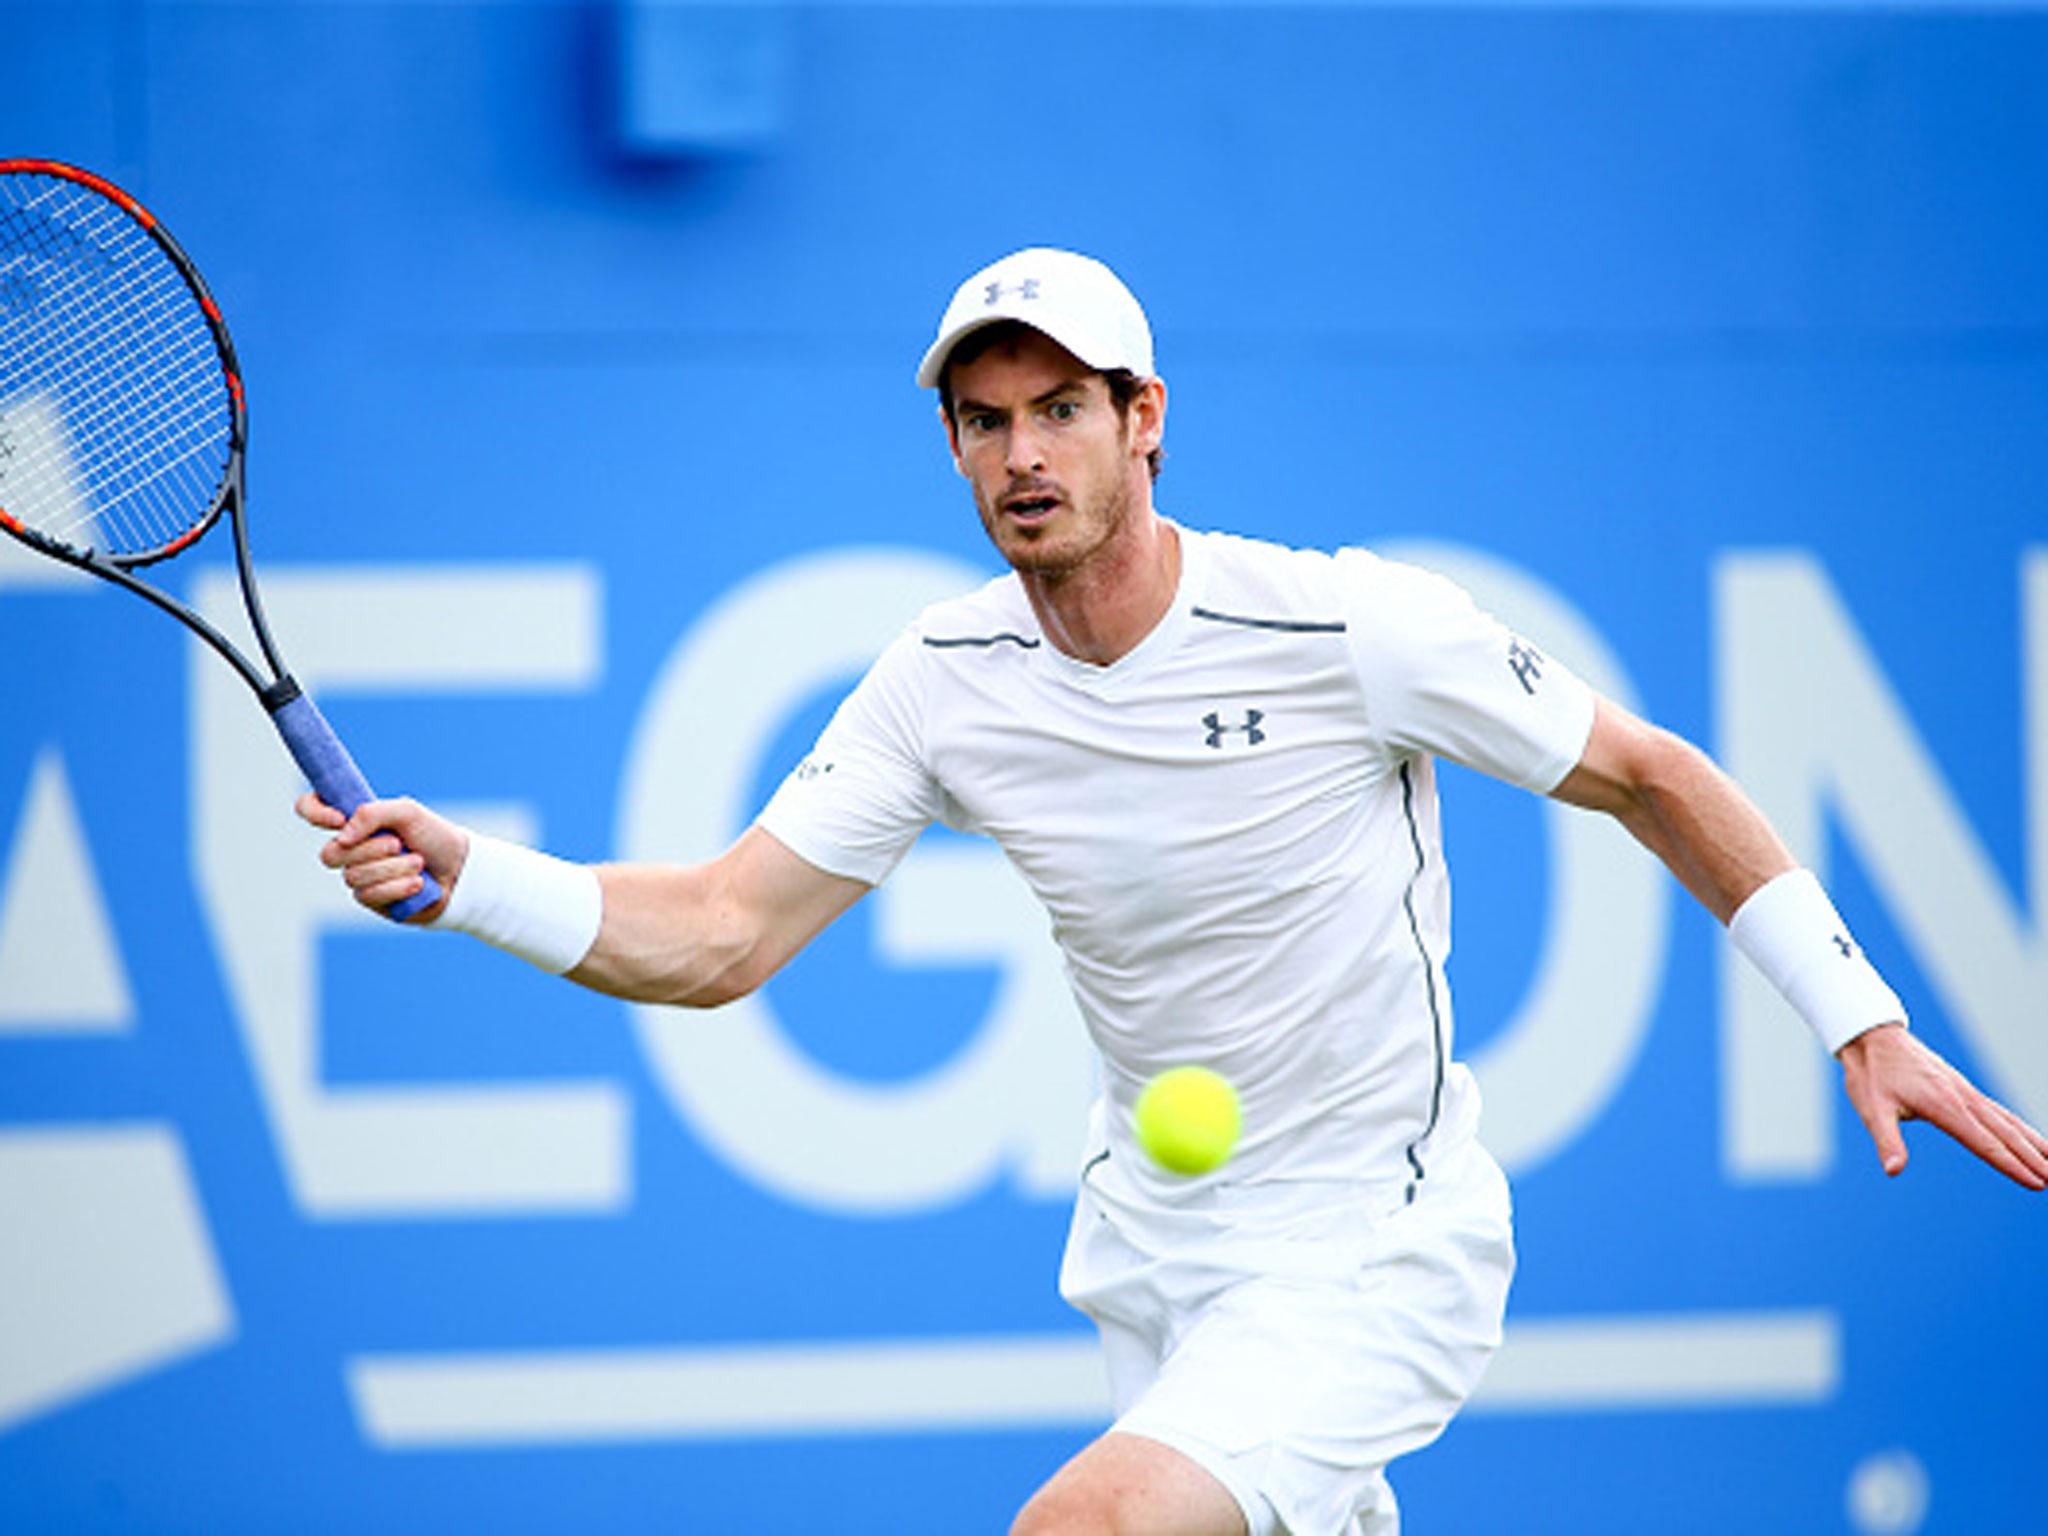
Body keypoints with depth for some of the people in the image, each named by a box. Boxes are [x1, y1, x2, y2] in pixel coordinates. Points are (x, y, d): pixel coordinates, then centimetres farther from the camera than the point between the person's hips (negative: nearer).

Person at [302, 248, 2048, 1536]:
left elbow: (1650, 778, -6)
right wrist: (460, 874, -20)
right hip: (1161, 1244, 6)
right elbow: (719, 936, -5)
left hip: (1372, 1246, -6)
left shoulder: (1349, 626, -17)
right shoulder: (946, 683, -4)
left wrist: (1865, 1025, -7)